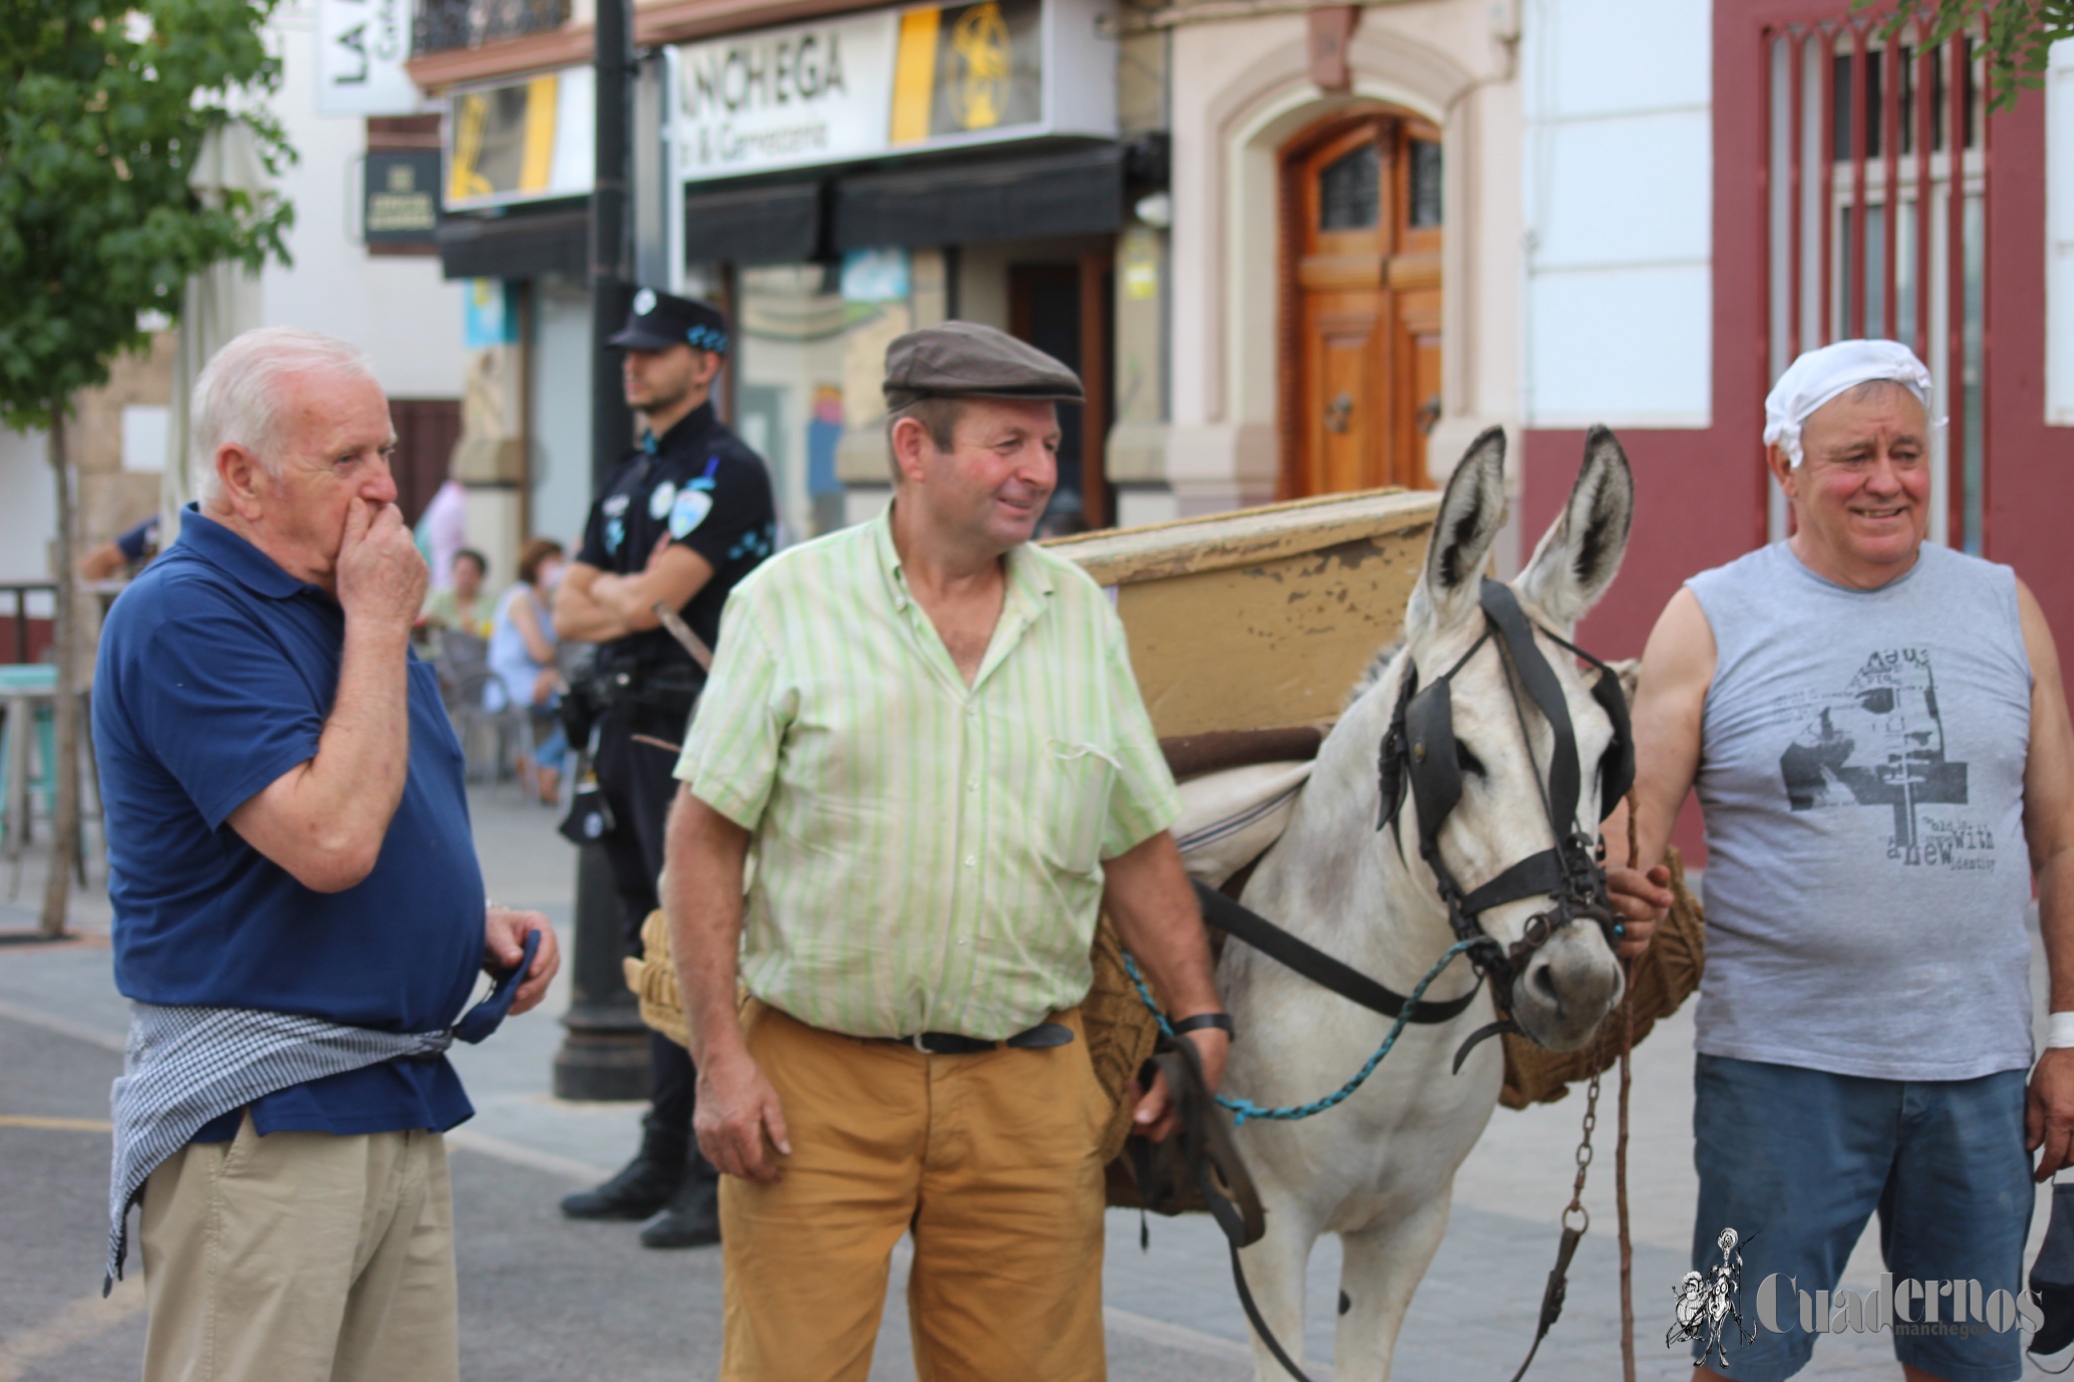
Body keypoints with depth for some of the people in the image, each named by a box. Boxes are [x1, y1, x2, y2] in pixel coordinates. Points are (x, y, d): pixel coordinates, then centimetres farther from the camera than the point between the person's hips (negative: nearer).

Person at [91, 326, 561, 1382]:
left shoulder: (339, 604, 16)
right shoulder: (183, 614, -14)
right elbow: (330, 840, -25)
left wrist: (480, 926, 8)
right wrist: (379, 624, -15)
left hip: (401, 1102, 9)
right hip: (256, 1124, -9)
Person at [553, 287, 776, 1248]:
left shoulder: (726, 473, -9)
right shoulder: (630, 477, 20)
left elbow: (653, 599, -18)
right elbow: (571, 611, 15)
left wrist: (613, 593, 3)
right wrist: (630, 599, -5)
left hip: (692, 734, -9)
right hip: (630, 734, 9)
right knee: (654, 950, 12)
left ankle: (718, 1179, -9)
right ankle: (662, 1165, 17)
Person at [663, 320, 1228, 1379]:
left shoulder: (1081, 616, 9)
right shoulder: (790, 601, -3)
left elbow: (1138, 847, 15)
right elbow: (704, 836, -3)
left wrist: (1198, 1019, 6)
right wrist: (720, 1057, -9)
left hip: (1026, 1089, 3)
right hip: (816, 1078, -3)